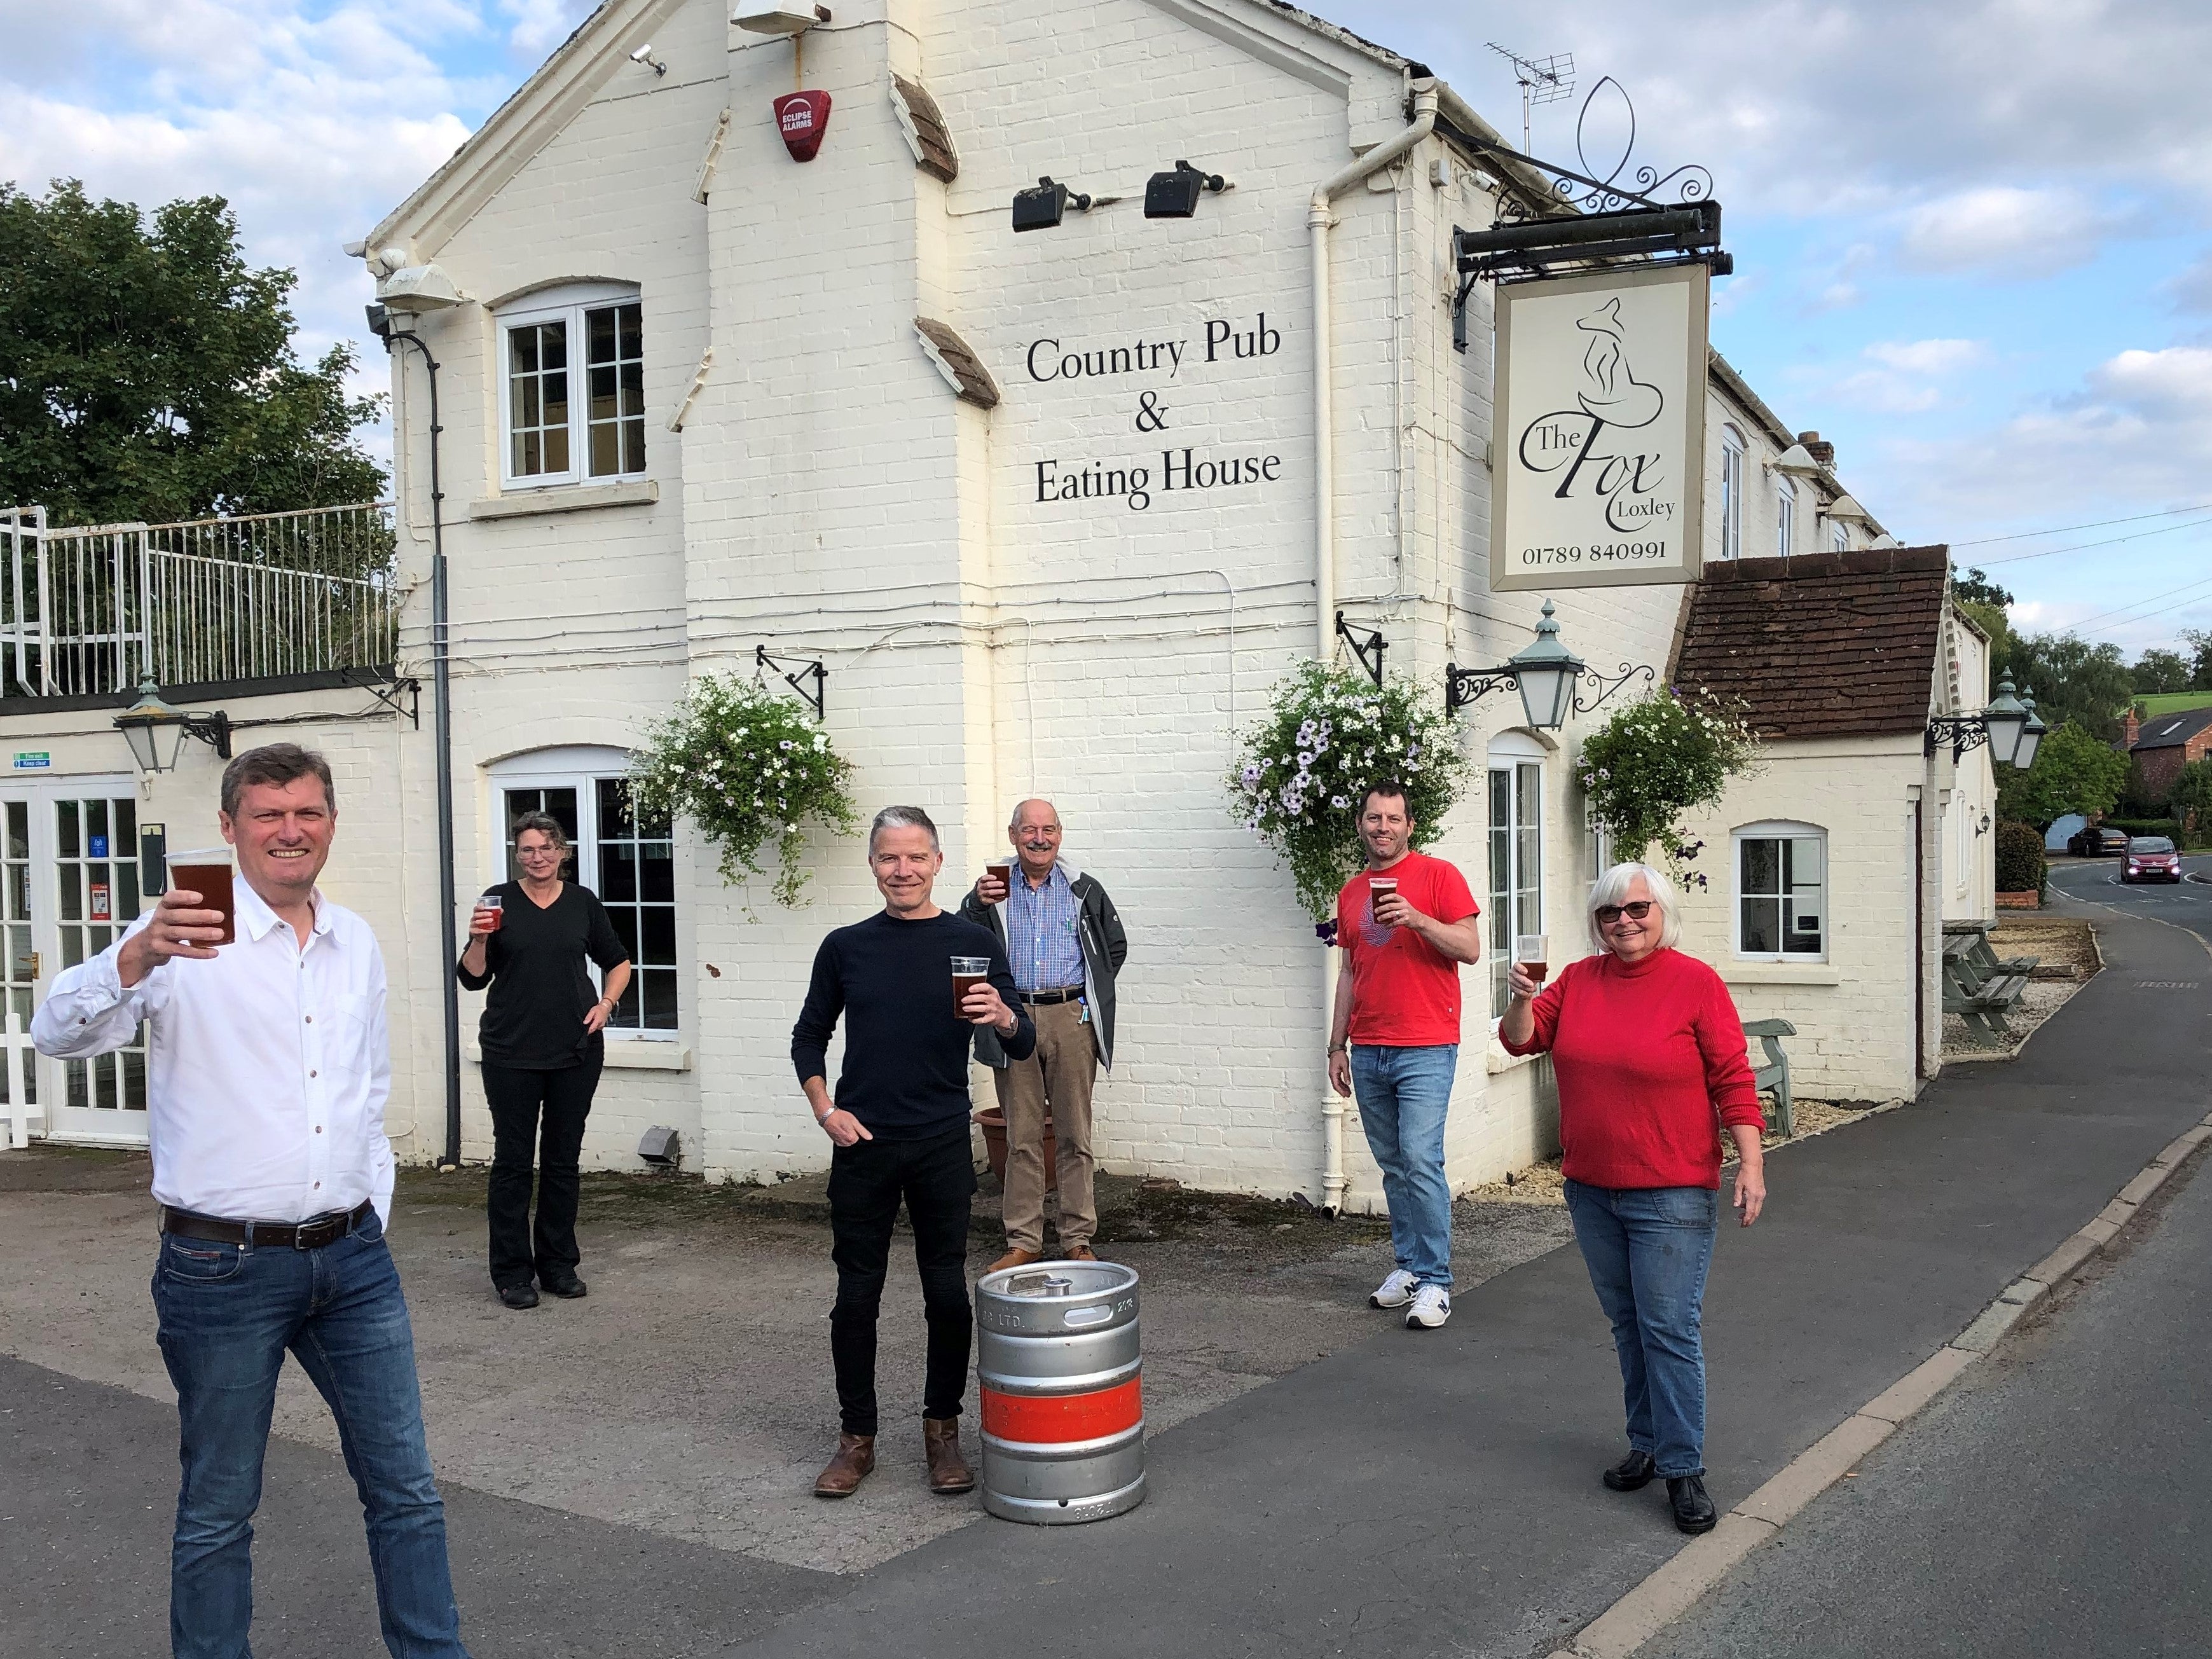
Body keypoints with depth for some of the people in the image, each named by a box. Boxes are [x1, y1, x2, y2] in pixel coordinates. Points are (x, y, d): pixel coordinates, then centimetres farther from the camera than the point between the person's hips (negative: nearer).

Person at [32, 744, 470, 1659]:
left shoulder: (358, 942, 10)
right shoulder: (190, 936, -8)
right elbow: (60, 1035, -21)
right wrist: (135, 959, -39)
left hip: (352, 1257, 5)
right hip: (224, 1266, -5)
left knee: (406, 1489, 10)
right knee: (218, 1511, 8)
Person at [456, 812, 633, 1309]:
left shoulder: (583, 902, 5)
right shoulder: (500, 900, 0)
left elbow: (618, 962, 16)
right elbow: (472, 978, 0)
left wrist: (606, 1004, 0)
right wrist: (479, 940, -18)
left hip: (576, 1050, 2)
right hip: (511, 1054, -2)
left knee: (563, 1160, 9)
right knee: (512, 1161, 2)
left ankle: (559, 1263, 20)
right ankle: (511, 1271, 11)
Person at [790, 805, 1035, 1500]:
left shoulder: (973, 944, 0)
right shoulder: (845, 947, 6)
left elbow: (1024, 1047, -2)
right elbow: (810, 1037, 15)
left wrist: (1002, 1018, -24)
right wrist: (826, 1109, 0)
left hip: (943, 1147, -1)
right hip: (863, 1146, 1)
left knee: (948, 1295, 3)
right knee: (857, 1296, 5)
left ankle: (943, 1430, 20)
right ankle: (856, 1437, 18)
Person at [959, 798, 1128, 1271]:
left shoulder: (1083, 890, 8)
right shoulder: (993, 889, 7)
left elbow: (1116, 947, 18)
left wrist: (1089, 995, 10)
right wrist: (977, 904, -23)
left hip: (1071, 1021, 0)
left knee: (1075, 1135, 3)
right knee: (1021, 1138, 5)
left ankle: (1078, 1240, 10)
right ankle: (1023, 1242, 12)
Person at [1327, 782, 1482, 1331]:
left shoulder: (1438, 876, -1)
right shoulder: (1351, 893, 15)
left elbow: (1471, 949, -7)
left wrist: (1417, 918, -21)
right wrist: (1338, 1044, 16)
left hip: (1425, 1051, -5)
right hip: (1368, 1053, 6)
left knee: (1421, 1162, -11)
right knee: (1393, 1166, 9)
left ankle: (1435, 1283, -5)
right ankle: (1409, 1266, 18)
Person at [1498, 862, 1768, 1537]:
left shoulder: (1696, 983, -8)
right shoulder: (1578, 980, 6)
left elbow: (1733, 1081, -8)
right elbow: (1522, 1037, 4)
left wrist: (1751, 1163, -14)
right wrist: (1522, 999, -17)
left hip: (1672, 1196, -5)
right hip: (1592, 1190, 5)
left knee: (1669, 1329, -5)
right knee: (1627, 1325, 15)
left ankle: (1683, 1468, 3)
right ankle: (1647, 1443, 28)